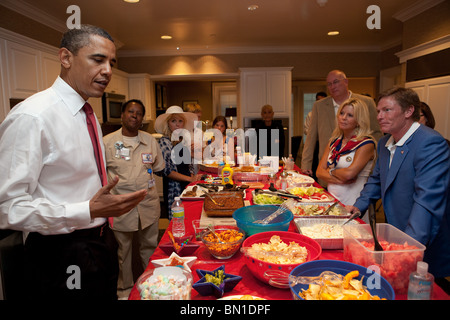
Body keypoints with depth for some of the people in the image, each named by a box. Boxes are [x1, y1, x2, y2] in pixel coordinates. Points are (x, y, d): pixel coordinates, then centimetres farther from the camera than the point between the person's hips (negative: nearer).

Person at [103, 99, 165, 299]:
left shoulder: (150, 141, 5)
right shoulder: (107, 142, -5)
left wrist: (147, 180, 6)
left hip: (148, 204, 3)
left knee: (149, 247, 16)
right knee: (122, 250, 14)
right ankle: (125, 289, 35)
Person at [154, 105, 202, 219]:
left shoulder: (185, 139, 11)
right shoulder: (164, 142, -10)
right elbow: (166, 170, -17)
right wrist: (190, 178, -16)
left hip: (187, 185, 7)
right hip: (174, 189, -7)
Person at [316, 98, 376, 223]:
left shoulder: (366, 144, -8)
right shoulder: (334, 141, 11)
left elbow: (349, 173, -20)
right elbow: (319, 171, 5)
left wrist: (331, 172, -2)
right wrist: (339, 180, -12)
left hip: (352, 205, -5)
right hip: (331, 201, 5)